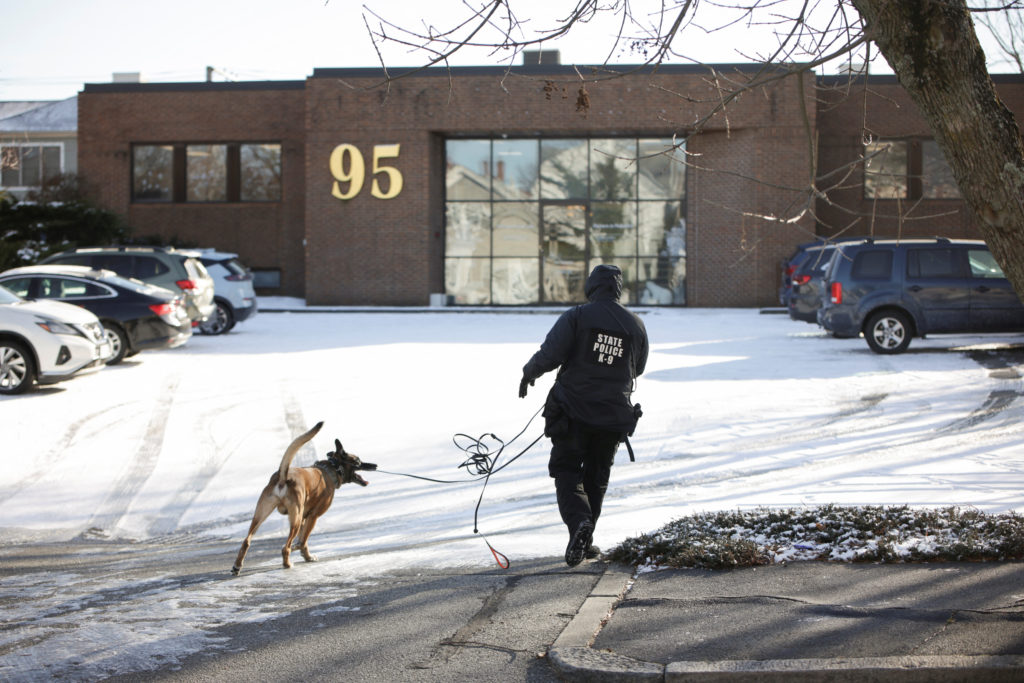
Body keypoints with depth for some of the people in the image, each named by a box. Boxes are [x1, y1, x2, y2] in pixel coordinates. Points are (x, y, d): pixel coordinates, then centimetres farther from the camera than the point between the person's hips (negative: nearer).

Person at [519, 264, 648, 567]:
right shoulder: (636, 325, 5)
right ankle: (585, 541, 19)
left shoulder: (576, 316, -10)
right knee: (597, 475, 18)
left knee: (566, 470, 7)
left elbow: (549, 355, -16)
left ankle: (578, 521, -18)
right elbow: (637, 370, 17)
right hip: (614, 417, 4)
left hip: (574, 411, -4)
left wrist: (528, 373, 4)